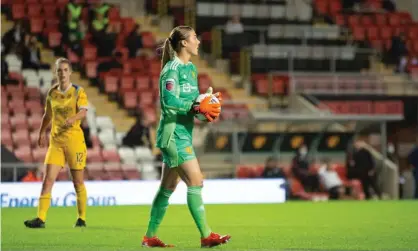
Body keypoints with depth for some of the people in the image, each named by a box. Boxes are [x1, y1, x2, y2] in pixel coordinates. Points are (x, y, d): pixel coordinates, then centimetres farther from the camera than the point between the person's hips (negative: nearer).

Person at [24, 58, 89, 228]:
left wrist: (73, 119, -39)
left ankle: (82, 219, 18)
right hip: (56, 141, 3)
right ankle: (40, 219, -15)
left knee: (78, 181, 5)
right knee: (48, 179, -9)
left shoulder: (78, 92, -4)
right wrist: (42, 133, 28)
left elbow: (83, 111, -20)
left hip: (74, 139, -3)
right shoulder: (52, 93, 8)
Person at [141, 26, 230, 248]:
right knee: (195, 182, -12)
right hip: (173, 133, -10)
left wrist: (207, 106, -2)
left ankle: (150, 236, 18)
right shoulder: (172, 69, -13)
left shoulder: (191, 68, 15)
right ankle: (206, 236, -10)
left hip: (184, 132, 10)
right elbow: (170, 101, -23)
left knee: (168, 187, 12)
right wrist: (198, 107, -23)